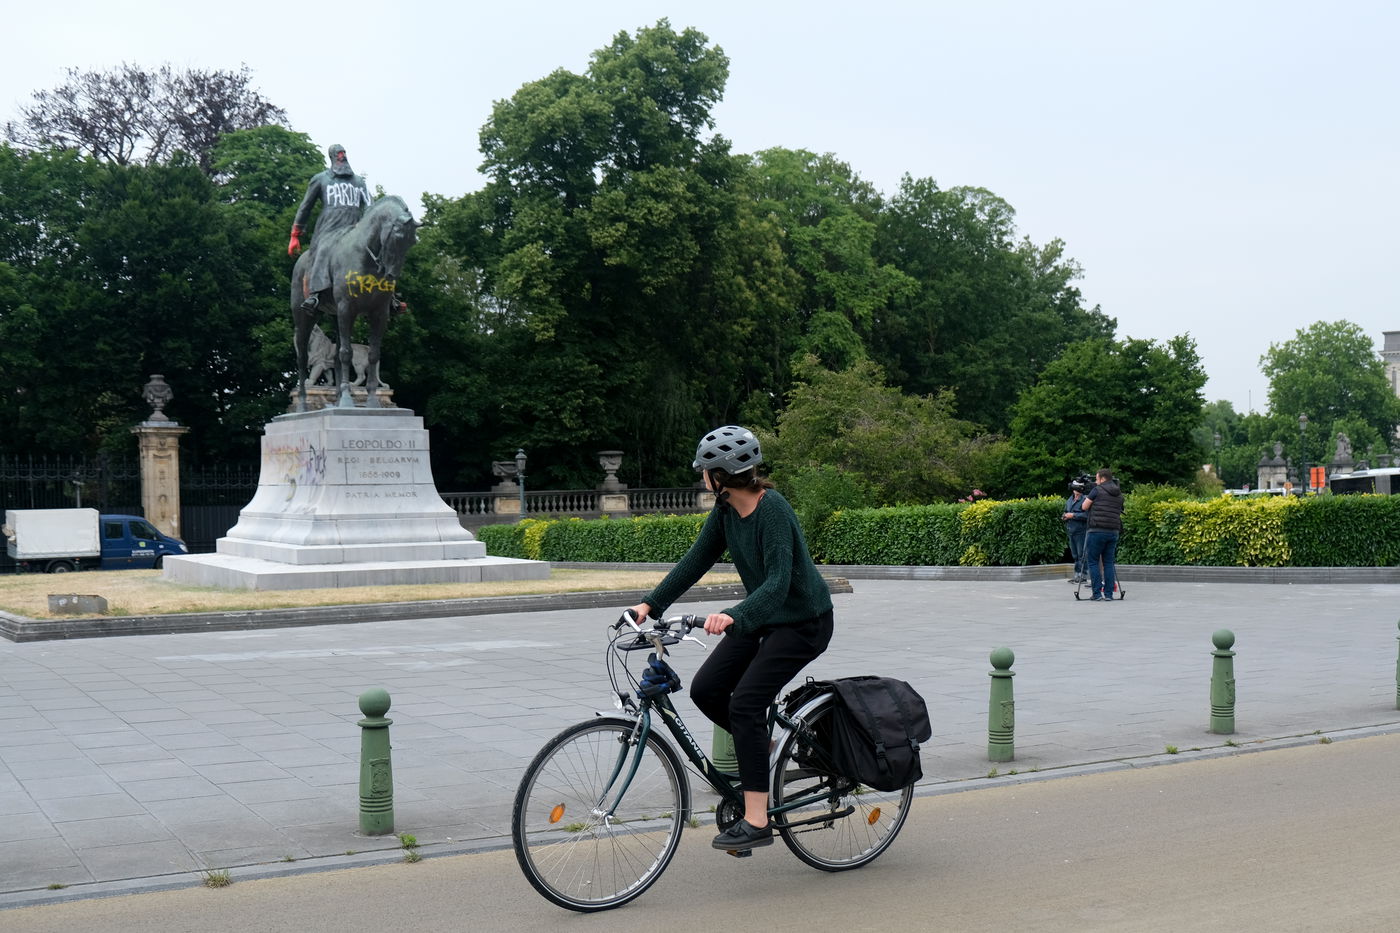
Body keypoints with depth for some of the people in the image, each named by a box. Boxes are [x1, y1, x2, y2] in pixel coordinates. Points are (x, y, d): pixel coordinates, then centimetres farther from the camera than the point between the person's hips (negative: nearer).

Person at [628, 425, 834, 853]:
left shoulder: (773, 510, -26)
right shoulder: (726, 509, -2)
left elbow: (779, 582, -35)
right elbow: (696, 560, 3)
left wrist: (734, 616, -49)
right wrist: (650, 603, -5)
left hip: (803, 621, -8)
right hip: (762, 615, 8)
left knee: (745, 702, -18)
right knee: (705, 689, -3)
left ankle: (756, 821, -13)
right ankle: (760, 744, 23)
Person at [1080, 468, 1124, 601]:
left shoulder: (1097, 490, -3)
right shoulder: (1119, 494, 13)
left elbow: (1085, 507, 3)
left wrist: (1088, 497, 21)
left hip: (1097, 530, -5)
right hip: (1113, 531, 5)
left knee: (1092, 561, 3)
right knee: (1109, 562, 9)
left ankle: (1097, 593, -3)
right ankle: (1109, 594, 4)